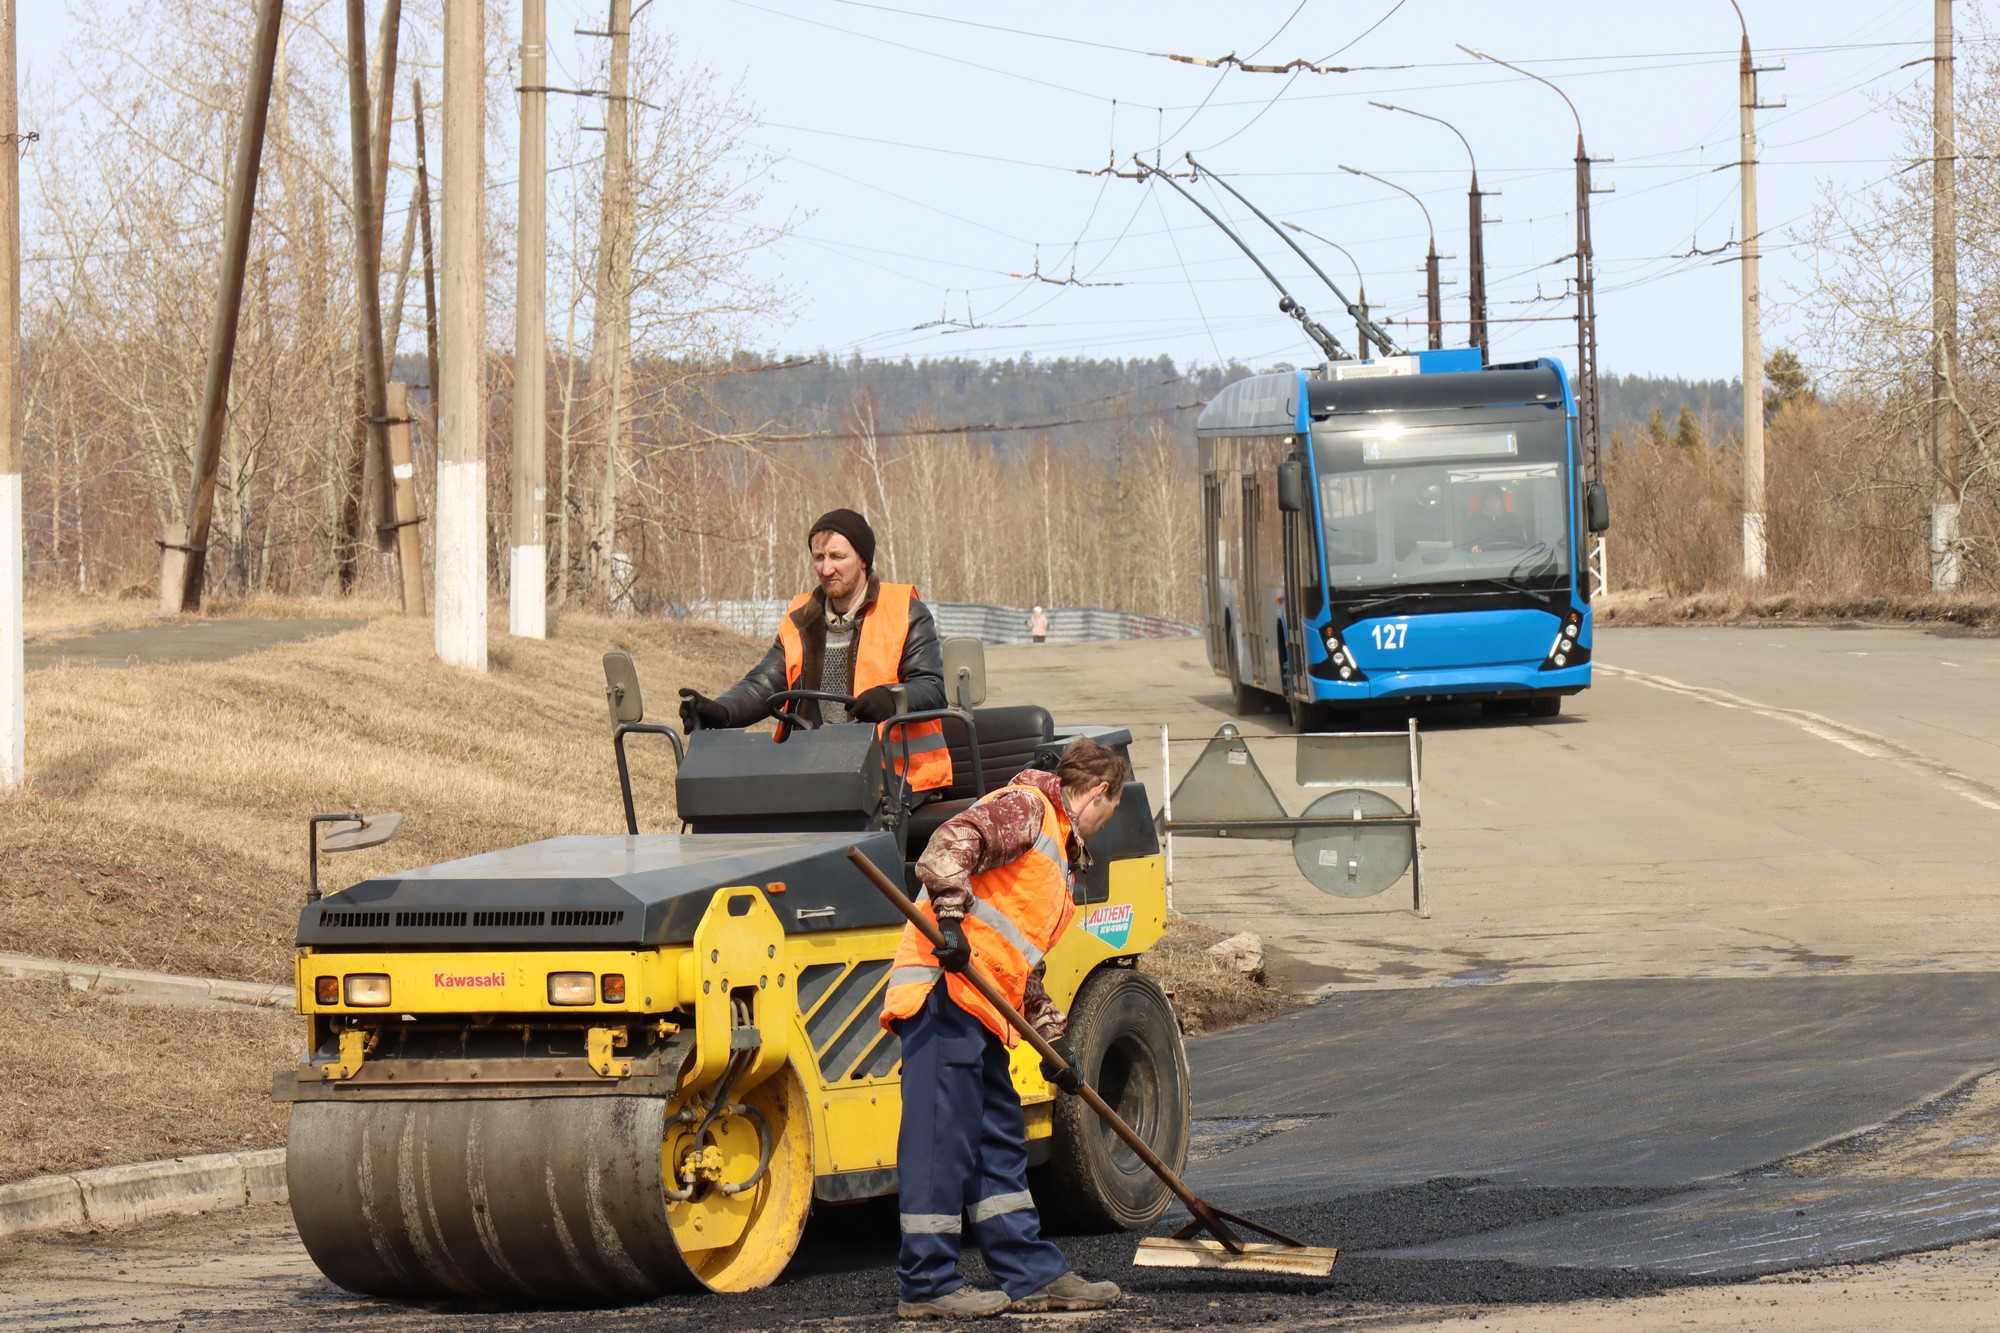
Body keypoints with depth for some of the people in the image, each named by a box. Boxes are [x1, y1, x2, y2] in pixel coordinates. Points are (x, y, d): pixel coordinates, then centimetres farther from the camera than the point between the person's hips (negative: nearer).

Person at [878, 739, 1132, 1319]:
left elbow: (1023, 964, 32)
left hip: (979, 1009, 11)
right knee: (943, 1138, -9)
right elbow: (951, 844, -20)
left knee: (1001, 1139, 12)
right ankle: (926, 1286, -8)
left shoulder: (1058, 854, 30)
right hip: (943, 990, -11)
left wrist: (1054, 1038, 27)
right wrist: (949, 917, -30)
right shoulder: (1026, 808, 0)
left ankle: (1034, 1275, 17)